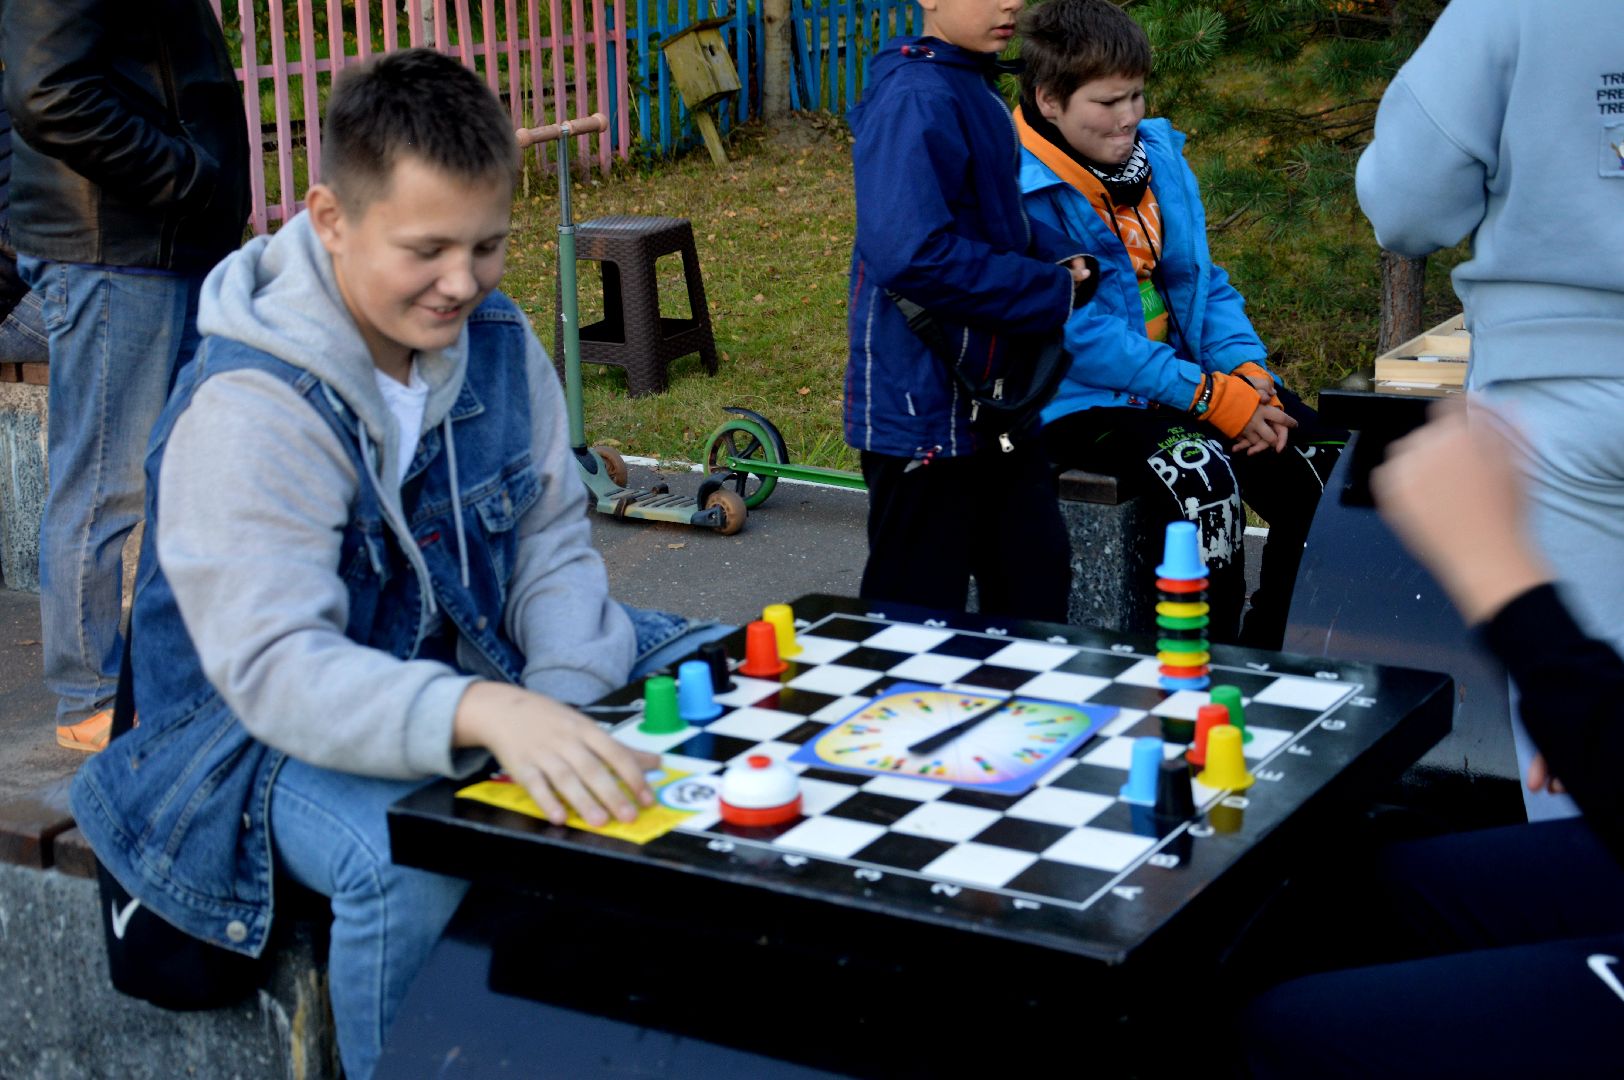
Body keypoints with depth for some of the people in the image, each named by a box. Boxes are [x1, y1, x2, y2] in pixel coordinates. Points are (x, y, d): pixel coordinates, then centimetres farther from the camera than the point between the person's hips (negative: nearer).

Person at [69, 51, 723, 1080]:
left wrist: (562, 703, -17)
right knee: (414, 859, -39)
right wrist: (486, 713, -52)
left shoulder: (496, 340, -3)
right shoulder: (248, 407, -26)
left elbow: (554, 541, 3)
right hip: (269, 726, -7)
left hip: (477, 667, 8)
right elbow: (274, 665, -35)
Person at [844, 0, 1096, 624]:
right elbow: (912, 255, -31)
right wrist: (1054, 291, -20)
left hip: (991, 404, 10)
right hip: (927, 407, -10)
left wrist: (1058, 257, -1)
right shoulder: (916, 100, -20)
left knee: (1035, 590, 19)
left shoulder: (976, 93, 11)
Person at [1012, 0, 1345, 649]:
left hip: (1192, 373, 8)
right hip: (1081, 403, -7)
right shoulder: (1023, 193, -15)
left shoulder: (1158, 154, 10)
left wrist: (1248, 371, -6)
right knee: (1201, 473, -34)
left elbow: (1204, 281, 14)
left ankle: (1273, 652, 5)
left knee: (1323, 460, -9)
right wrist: (1209, 396, -21)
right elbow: (1080, 335, -20)